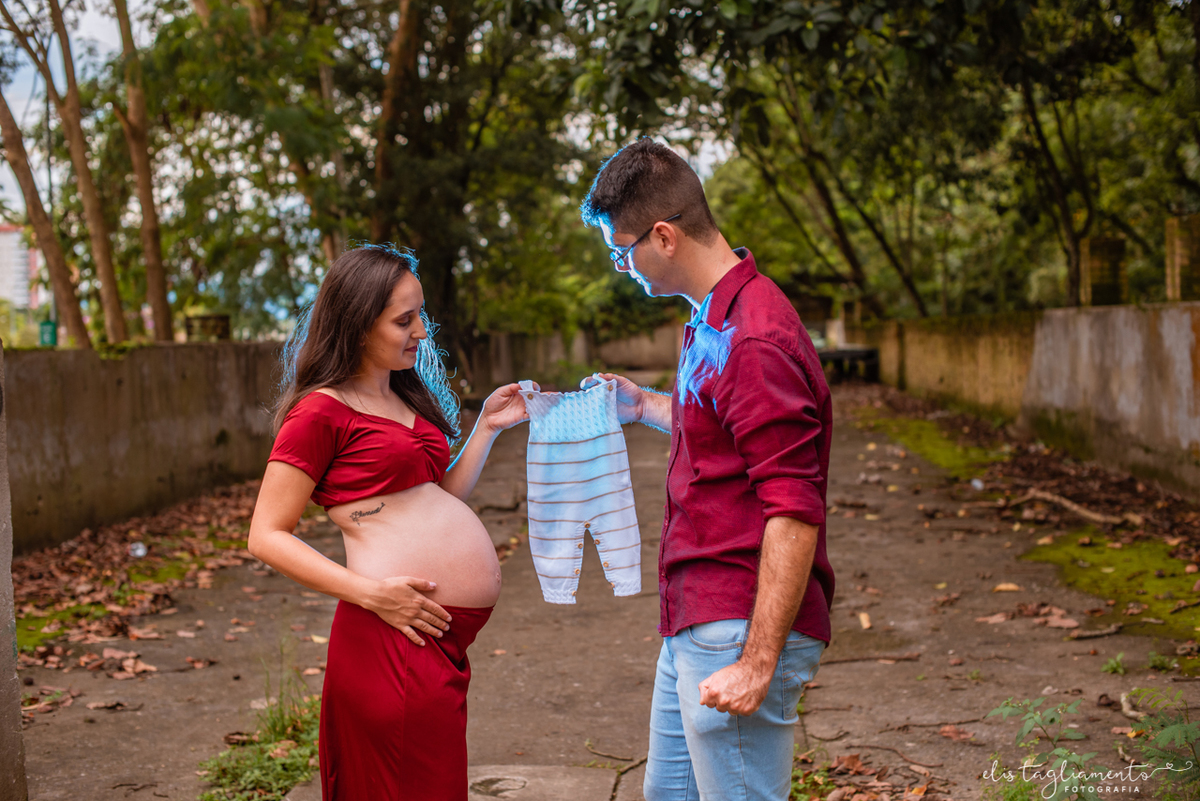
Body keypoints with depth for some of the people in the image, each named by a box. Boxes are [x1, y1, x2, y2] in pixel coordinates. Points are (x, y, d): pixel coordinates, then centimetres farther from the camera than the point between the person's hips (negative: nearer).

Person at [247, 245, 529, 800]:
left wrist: (488, 427, 15)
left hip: (448, 638, 8)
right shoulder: (322, 410, -7)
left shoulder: (405, 397, 18)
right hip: (397, 637, -8)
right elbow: (266, 537, -10)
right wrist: (371, 594, -17)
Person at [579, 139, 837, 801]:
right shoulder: (710, 320, 14)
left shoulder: (754, 341, -21)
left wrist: (758, 661, -25)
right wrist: (643, 406, 28)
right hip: (694, 623, 11)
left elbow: (794, 512, -24)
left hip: (738, 630, -11)